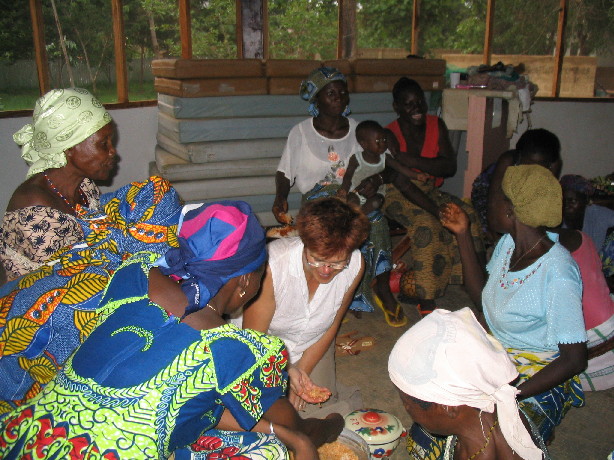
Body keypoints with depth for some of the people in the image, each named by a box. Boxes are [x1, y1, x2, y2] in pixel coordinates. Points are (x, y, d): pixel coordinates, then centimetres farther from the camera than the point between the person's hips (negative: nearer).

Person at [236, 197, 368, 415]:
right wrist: (287, 372, -38)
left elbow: (332, 325, -6)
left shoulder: (355, 265, -24)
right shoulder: (272, 265, -37)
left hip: (313, 343, 3)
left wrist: (302, 371, -6)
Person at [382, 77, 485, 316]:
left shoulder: (436, 125, 2)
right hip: (398, 196, -5)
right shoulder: (391, 135, -14)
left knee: (466, 214, -19)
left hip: (431, 192, 6)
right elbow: (401, 182, -24)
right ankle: (426, 301, -26)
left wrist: (411, 160, -23)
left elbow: (450, 167, -10)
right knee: (427, 224, -32)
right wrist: (438, 210, -33)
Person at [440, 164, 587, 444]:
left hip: (542, 375, -7)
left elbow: (575, 360, -23)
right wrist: (463, 234, 3)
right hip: (496, 355, 8)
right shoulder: (508, 243, -4)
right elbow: (482, 297, 10)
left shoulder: (558, 274, -27)